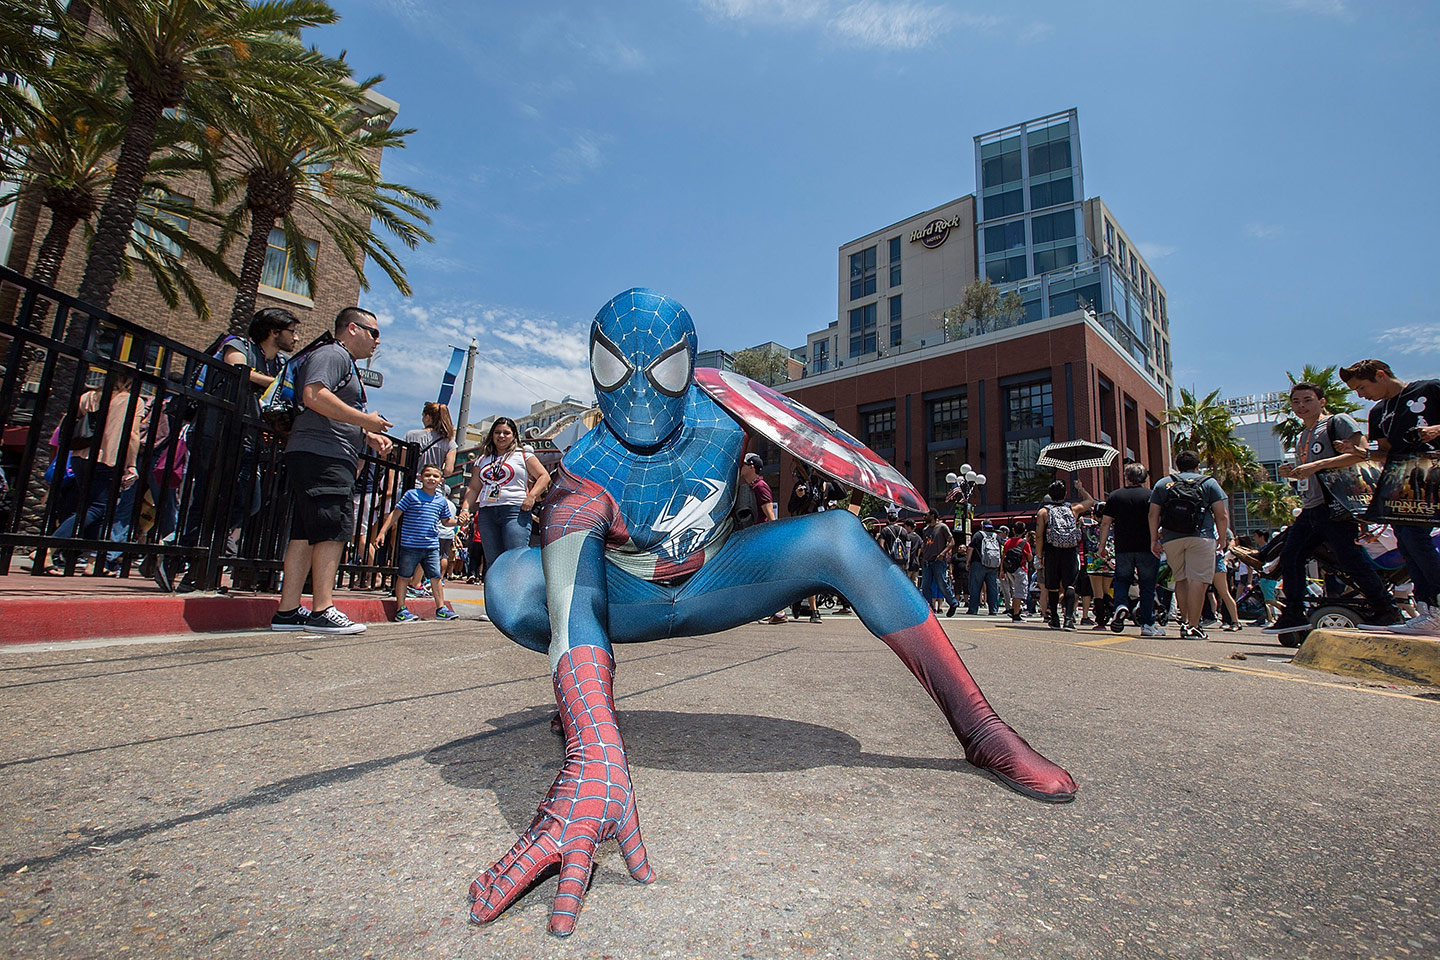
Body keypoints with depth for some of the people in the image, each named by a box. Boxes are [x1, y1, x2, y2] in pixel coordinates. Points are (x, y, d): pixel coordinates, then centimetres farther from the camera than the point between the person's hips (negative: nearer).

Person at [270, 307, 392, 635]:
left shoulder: (347, 364, 29)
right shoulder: (332, 354, -3)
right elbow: (314, 396, -21)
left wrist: (369, 437, 18)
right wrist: (366, 420, -16)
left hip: (331, 458, 11)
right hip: (322, 455, -11)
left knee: (305, 534, 6)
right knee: (332, 531, -13)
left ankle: (287, 612, 8)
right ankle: (323, 611, -13)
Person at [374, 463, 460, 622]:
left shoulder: (442, 500, 9)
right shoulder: (412, 495, -3)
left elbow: (446, 521, 20)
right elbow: (395, 514, -2)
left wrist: (458, 520, 0)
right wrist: (382, 532, -6)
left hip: (432, 546, 4)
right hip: (410, 545, -4)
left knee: (436, 577, 6)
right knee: (403, 576, 5)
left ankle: (440, 609, 16)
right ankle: (400, 610, 15)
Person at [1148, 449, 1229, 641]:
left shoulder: (1161, 484, 15)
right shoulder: (1209, 483, 10)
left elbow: (1153, 515, 9)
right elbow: (1222, 515, 4)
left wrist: (1154, 540, 12)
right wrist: (1222, 538, 15)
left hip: (1171, 539, 3)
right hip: (1201, 536, -3)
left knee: (1181, 579, 14)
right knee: (1198, 580, -5)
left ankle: (1185, 620, 13)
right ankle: (1193, 626, -8)